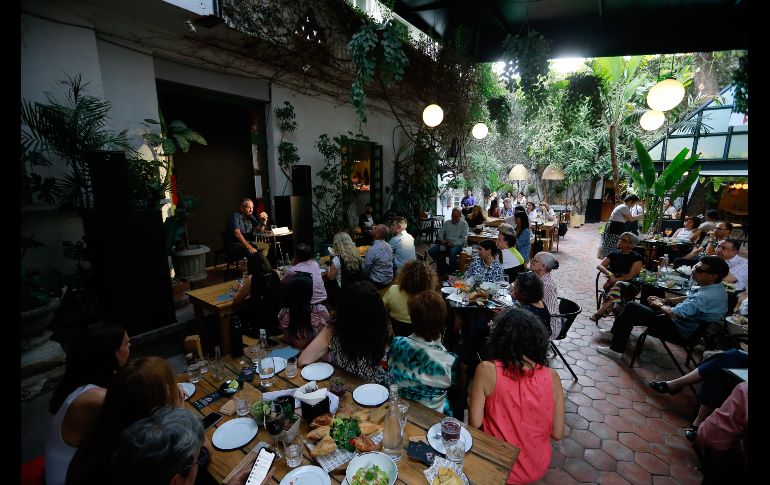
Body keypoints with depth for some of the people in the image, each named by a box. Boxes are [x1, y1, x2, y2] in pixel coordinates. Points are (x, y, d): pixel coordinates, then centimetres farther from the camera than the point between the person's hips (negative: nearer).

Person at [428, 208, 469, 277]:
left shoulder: (464, 224, 1)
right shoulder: (447, 223, 15)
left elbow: (464, 239, -7)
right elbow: (441, 233, 16)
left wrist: (453, 243, -20)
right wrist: (442, 239, -8)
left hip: (457, 244, -5)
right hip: (446, 243, 5)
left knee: (452, 252, -40)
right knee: (431, 251, -18)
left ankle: (450, 272, -17)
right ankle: (443, 268, -3)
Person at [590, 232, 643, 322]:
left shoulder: (636, 258, 2)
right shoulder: (614, 254, 13)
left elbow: (631, 276, -9)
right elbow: (599, 266, 2)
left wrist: (615, 280, -21)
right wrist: (610, 274, -17)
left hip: (630, 285, -3)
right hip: (613, 283, 3)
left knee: (619, 286, -39)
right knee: (617, 287, -36)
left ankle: (599, 313, -53)